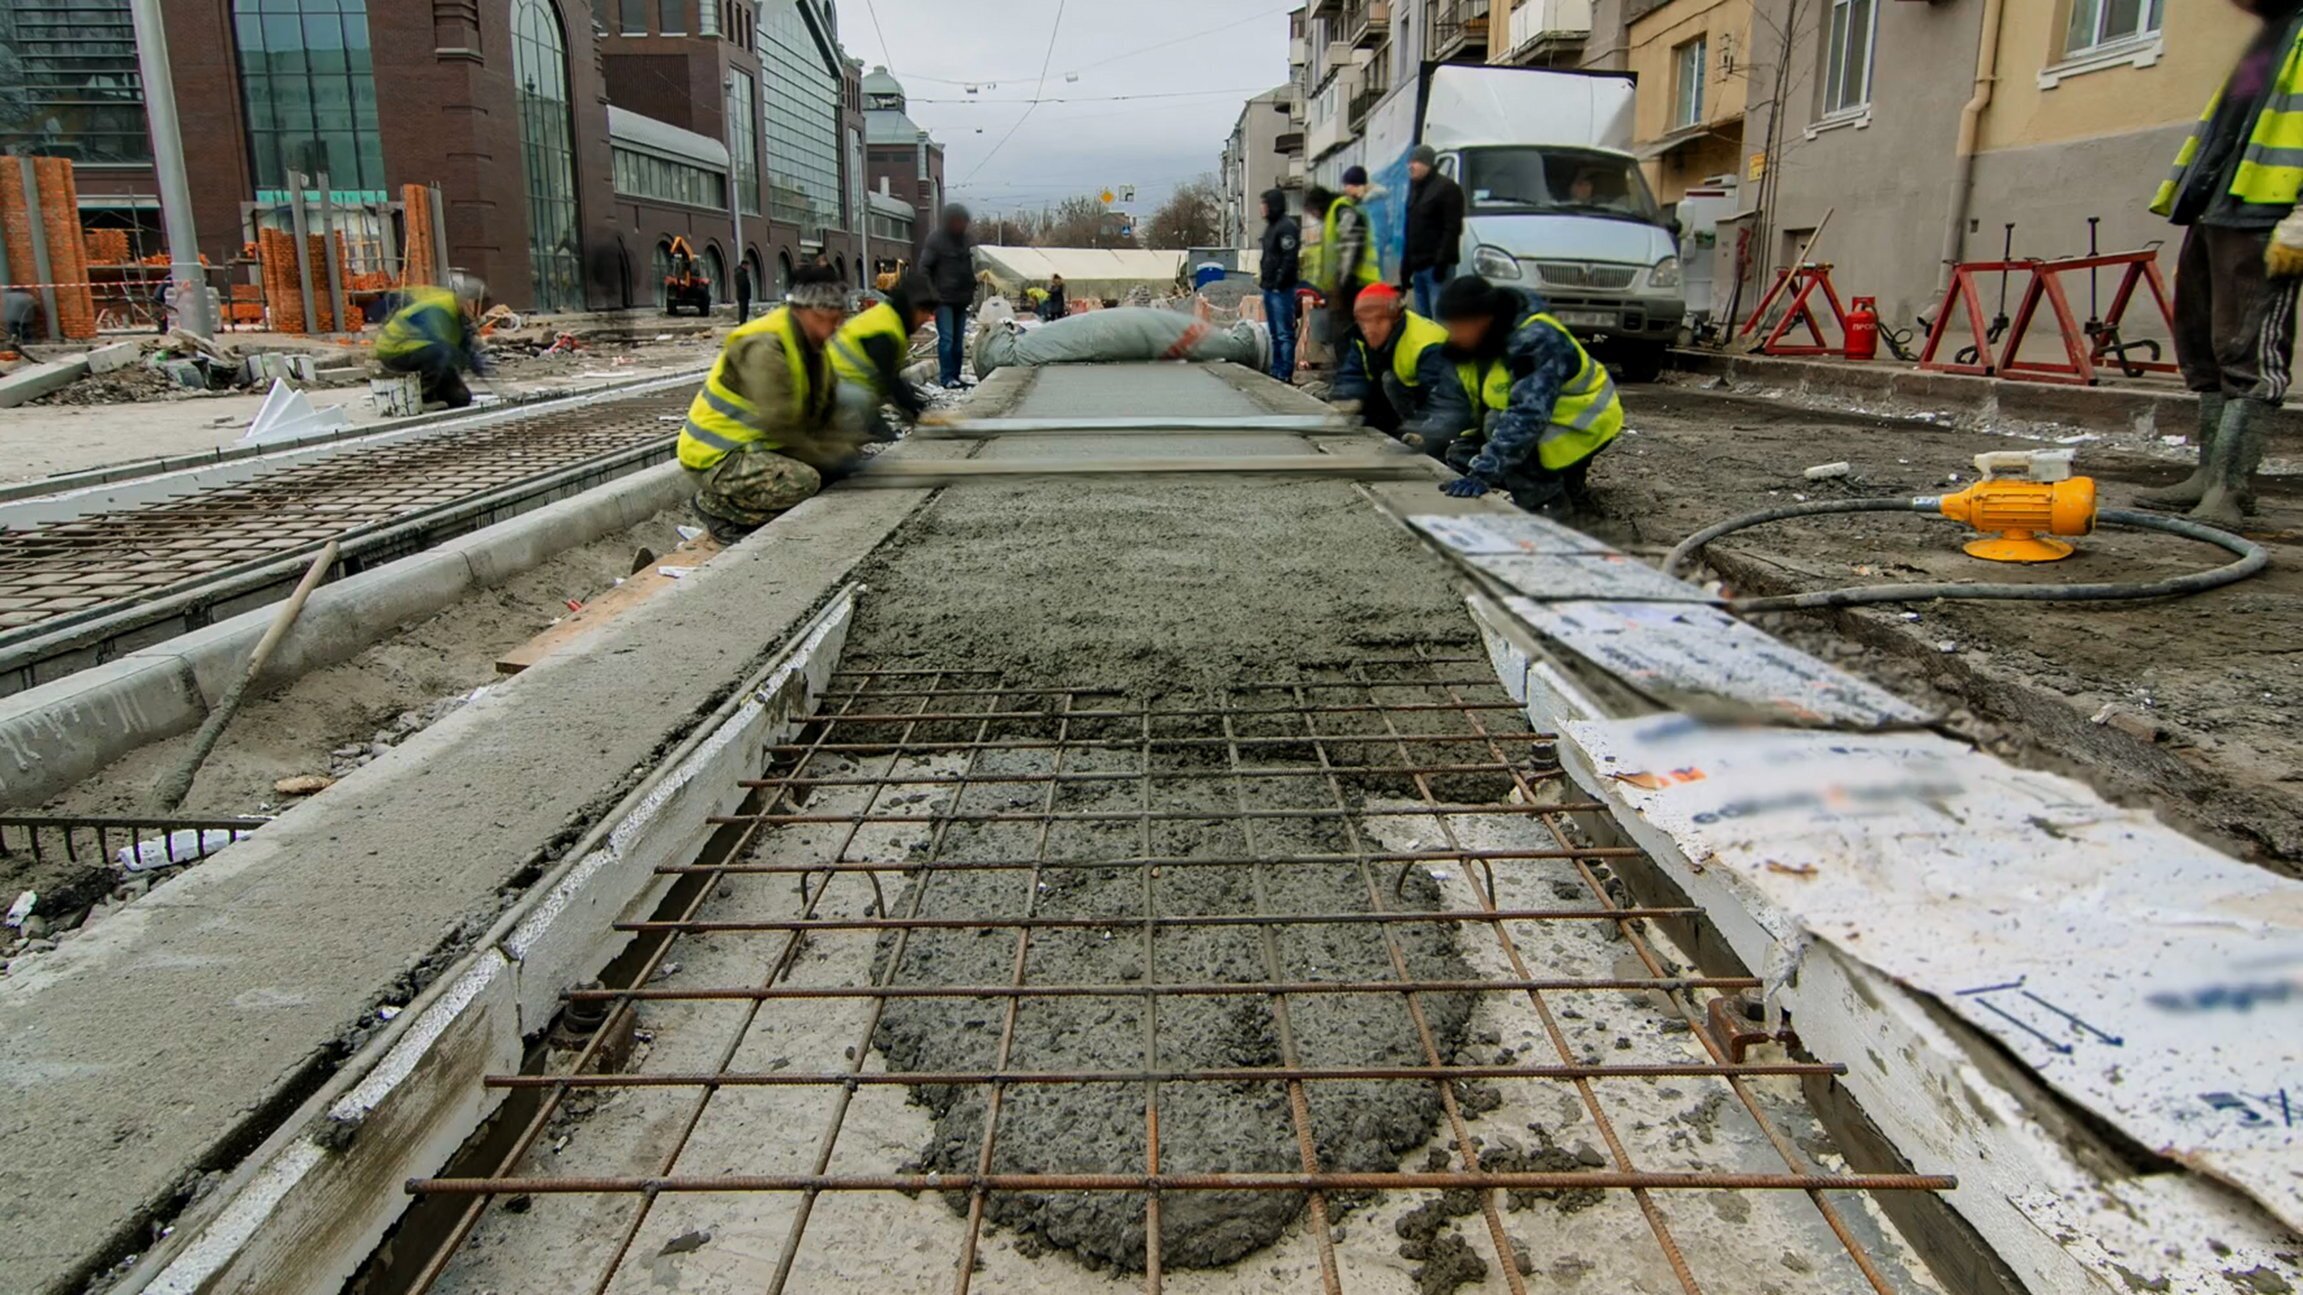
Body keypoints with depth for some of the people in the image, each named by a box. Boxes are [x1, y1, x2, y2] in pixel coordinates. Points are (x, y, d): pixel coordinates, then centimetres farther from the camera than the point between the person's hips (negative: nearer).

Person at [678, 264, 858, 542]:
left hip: (758, 447, 10)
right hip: (716, 457, -10)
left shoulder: (812, 343, 6)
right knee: (802, 481, -31)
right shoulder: (764, 347, -24)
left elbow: (828, 410, 9)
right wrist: (822, 456, -21)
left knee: (841, 462, 8)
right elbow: (776, 423, -30)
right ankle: (715, 504, -7)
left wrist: (842, 447, -8)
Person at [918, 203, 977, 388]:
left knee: (959, 340, 7)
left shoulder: (965, 240, 13)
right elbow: (924, 267, -6)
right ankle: (947, 378, -9)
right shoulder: (936, 240, -6)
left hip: (961, 298, 6)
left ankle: (956, 376, 13)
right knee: (946, 338, -10)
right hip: (943, 299, -6)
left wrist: (971, 290, 15)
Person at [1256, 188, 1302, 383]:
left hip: (1282, 289, -10)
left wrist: (1278, 283, -19)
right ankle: (1276, 369, 20)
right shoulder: (1271, 226, 18)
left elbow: (1289, 258, -18)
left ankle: (1285, 373, -8)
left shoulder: (1287, 226, -11)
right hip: (1269, 287, 10)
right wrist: (1262, 275, 13)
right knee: (1275, 333, 14)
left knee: (1284, 333, -9)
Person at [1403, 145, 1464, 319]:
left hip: (1437, 265, -8)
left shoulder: (1447, 188, -6)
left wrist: (1441, 261, -21)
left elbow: (1452, 229, -14)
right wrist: (1405, 266, 18)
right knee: (1422, 317, 10)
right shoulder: (1415, 189, 20)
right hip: (1418, 265, 9)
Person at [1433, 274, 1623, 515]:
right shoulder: (1486, 337, -6)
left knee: (1499, 425, -32)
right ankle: (1564, 483, 9)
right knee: (1460, 453, 0)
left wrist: (1483, 474, -48)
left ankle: (1549, 500, -12)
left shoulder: (1536, 340, -32)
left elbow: (1526, 417, -42)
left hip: (1583, 423, -9)